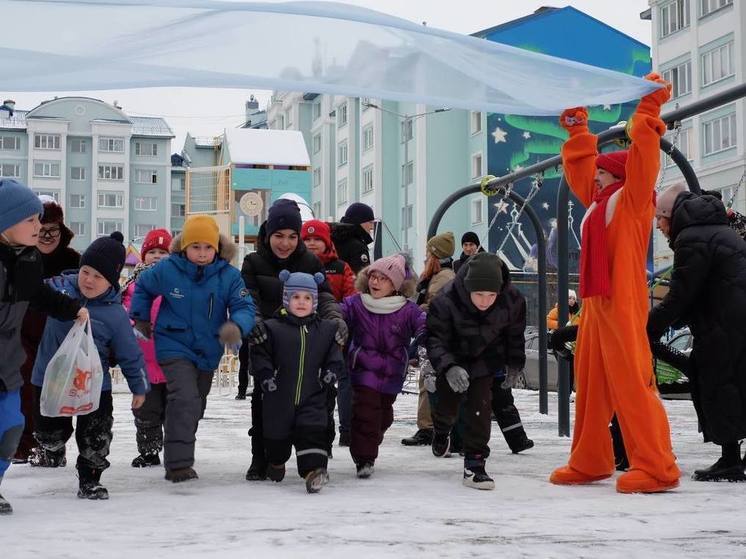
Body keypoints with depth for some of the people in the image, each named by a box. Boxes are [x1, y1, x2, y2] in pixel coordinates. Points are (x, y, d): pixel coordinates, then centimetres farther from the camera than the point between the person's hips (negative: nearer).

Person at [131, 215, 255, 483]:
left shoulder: (229, 275, -12)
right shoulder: (167, 270, -12)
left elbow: (244, 307, -15)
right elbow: (142, 286, 8)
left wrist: (237, 326, -37)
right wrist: (140, 317, 11)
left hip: (208, 351, 4)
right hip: (174, 347, -4)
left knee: (196, 406, 19)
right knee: (185, 399, -23)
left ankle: (180, 456, 40)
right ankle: (178, 464, -22)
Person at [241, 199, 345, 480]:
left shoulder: (311, 263, 3)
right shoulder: (253, 263, 0)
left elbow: (324, 296, -2)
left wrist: (335, 319, -23)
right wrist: (252, 320, -33)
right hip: (265, 343, -1)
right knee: (263, 400, 1)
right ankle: (260, 459, 10)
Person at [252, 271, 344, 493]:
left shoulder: (326, 329, 7)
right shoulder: (272, 328, -1)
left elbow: (335, 356, 12)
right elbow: (259, 355, -1)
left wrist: (330, 373, -4)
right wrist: (266, 377, -12)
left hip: (313, 398, 0)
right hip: (280, 398, 0)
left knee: (313, 432, -17)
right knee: (277, 435, 13)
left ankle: (313, 470, -25)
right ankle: (276, 464, 41)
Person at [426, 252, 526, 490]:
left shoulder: (511, 301, -26)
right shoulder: (446, 301, -35)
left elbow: (515, 334, -4)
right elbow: (435, 338, -30)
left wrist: (515, 362, 1)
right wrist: (448, 368, -45)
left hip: (486, 359, 1)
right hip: (453, 359, 0)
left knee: (480, 405, -13)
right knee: (447, 405, 11)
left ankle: (475, 464, -6)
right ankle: (441, 431, 49)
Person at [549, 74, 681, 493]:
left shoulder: (631, 199, -2)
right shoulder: (599, 202, 19)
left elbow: (643, 154, -13)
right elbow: (580, 165, 31)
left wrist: (649, 110, -12)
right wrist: (577, 126, 32)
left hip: (623, 304, -9)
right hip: (596, 302, 9)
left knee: (632, 382, -12)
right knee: (591, 384, 11)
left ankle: (656, 468, -10)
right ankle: (589, 462, 19)